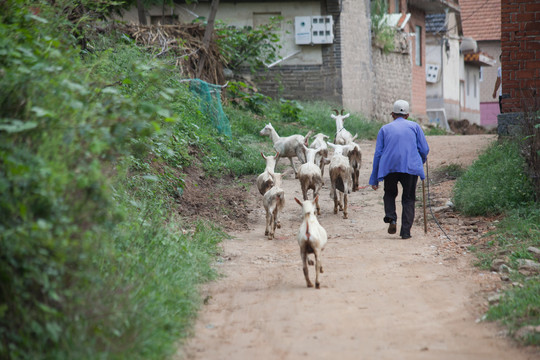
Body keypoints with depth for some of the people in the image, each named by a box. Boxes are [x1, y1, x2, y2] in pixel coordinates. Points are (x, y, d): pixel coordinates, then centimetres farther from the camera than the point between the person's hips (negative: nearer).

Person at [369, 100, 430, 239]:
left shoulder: (385, 129, 15)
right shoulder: (414, 126, 14)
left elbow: (378, 154, 10)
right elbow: (424, 149, 7)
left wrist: (374, 179, 11)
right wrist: (421, 162, 29)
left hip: (389, 168, 1)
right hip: (410, 168, -1)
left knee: (390, 194, 22)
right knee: (408, 199, 9)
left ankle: (391, 218, -3)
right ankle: (405, 231, -2)